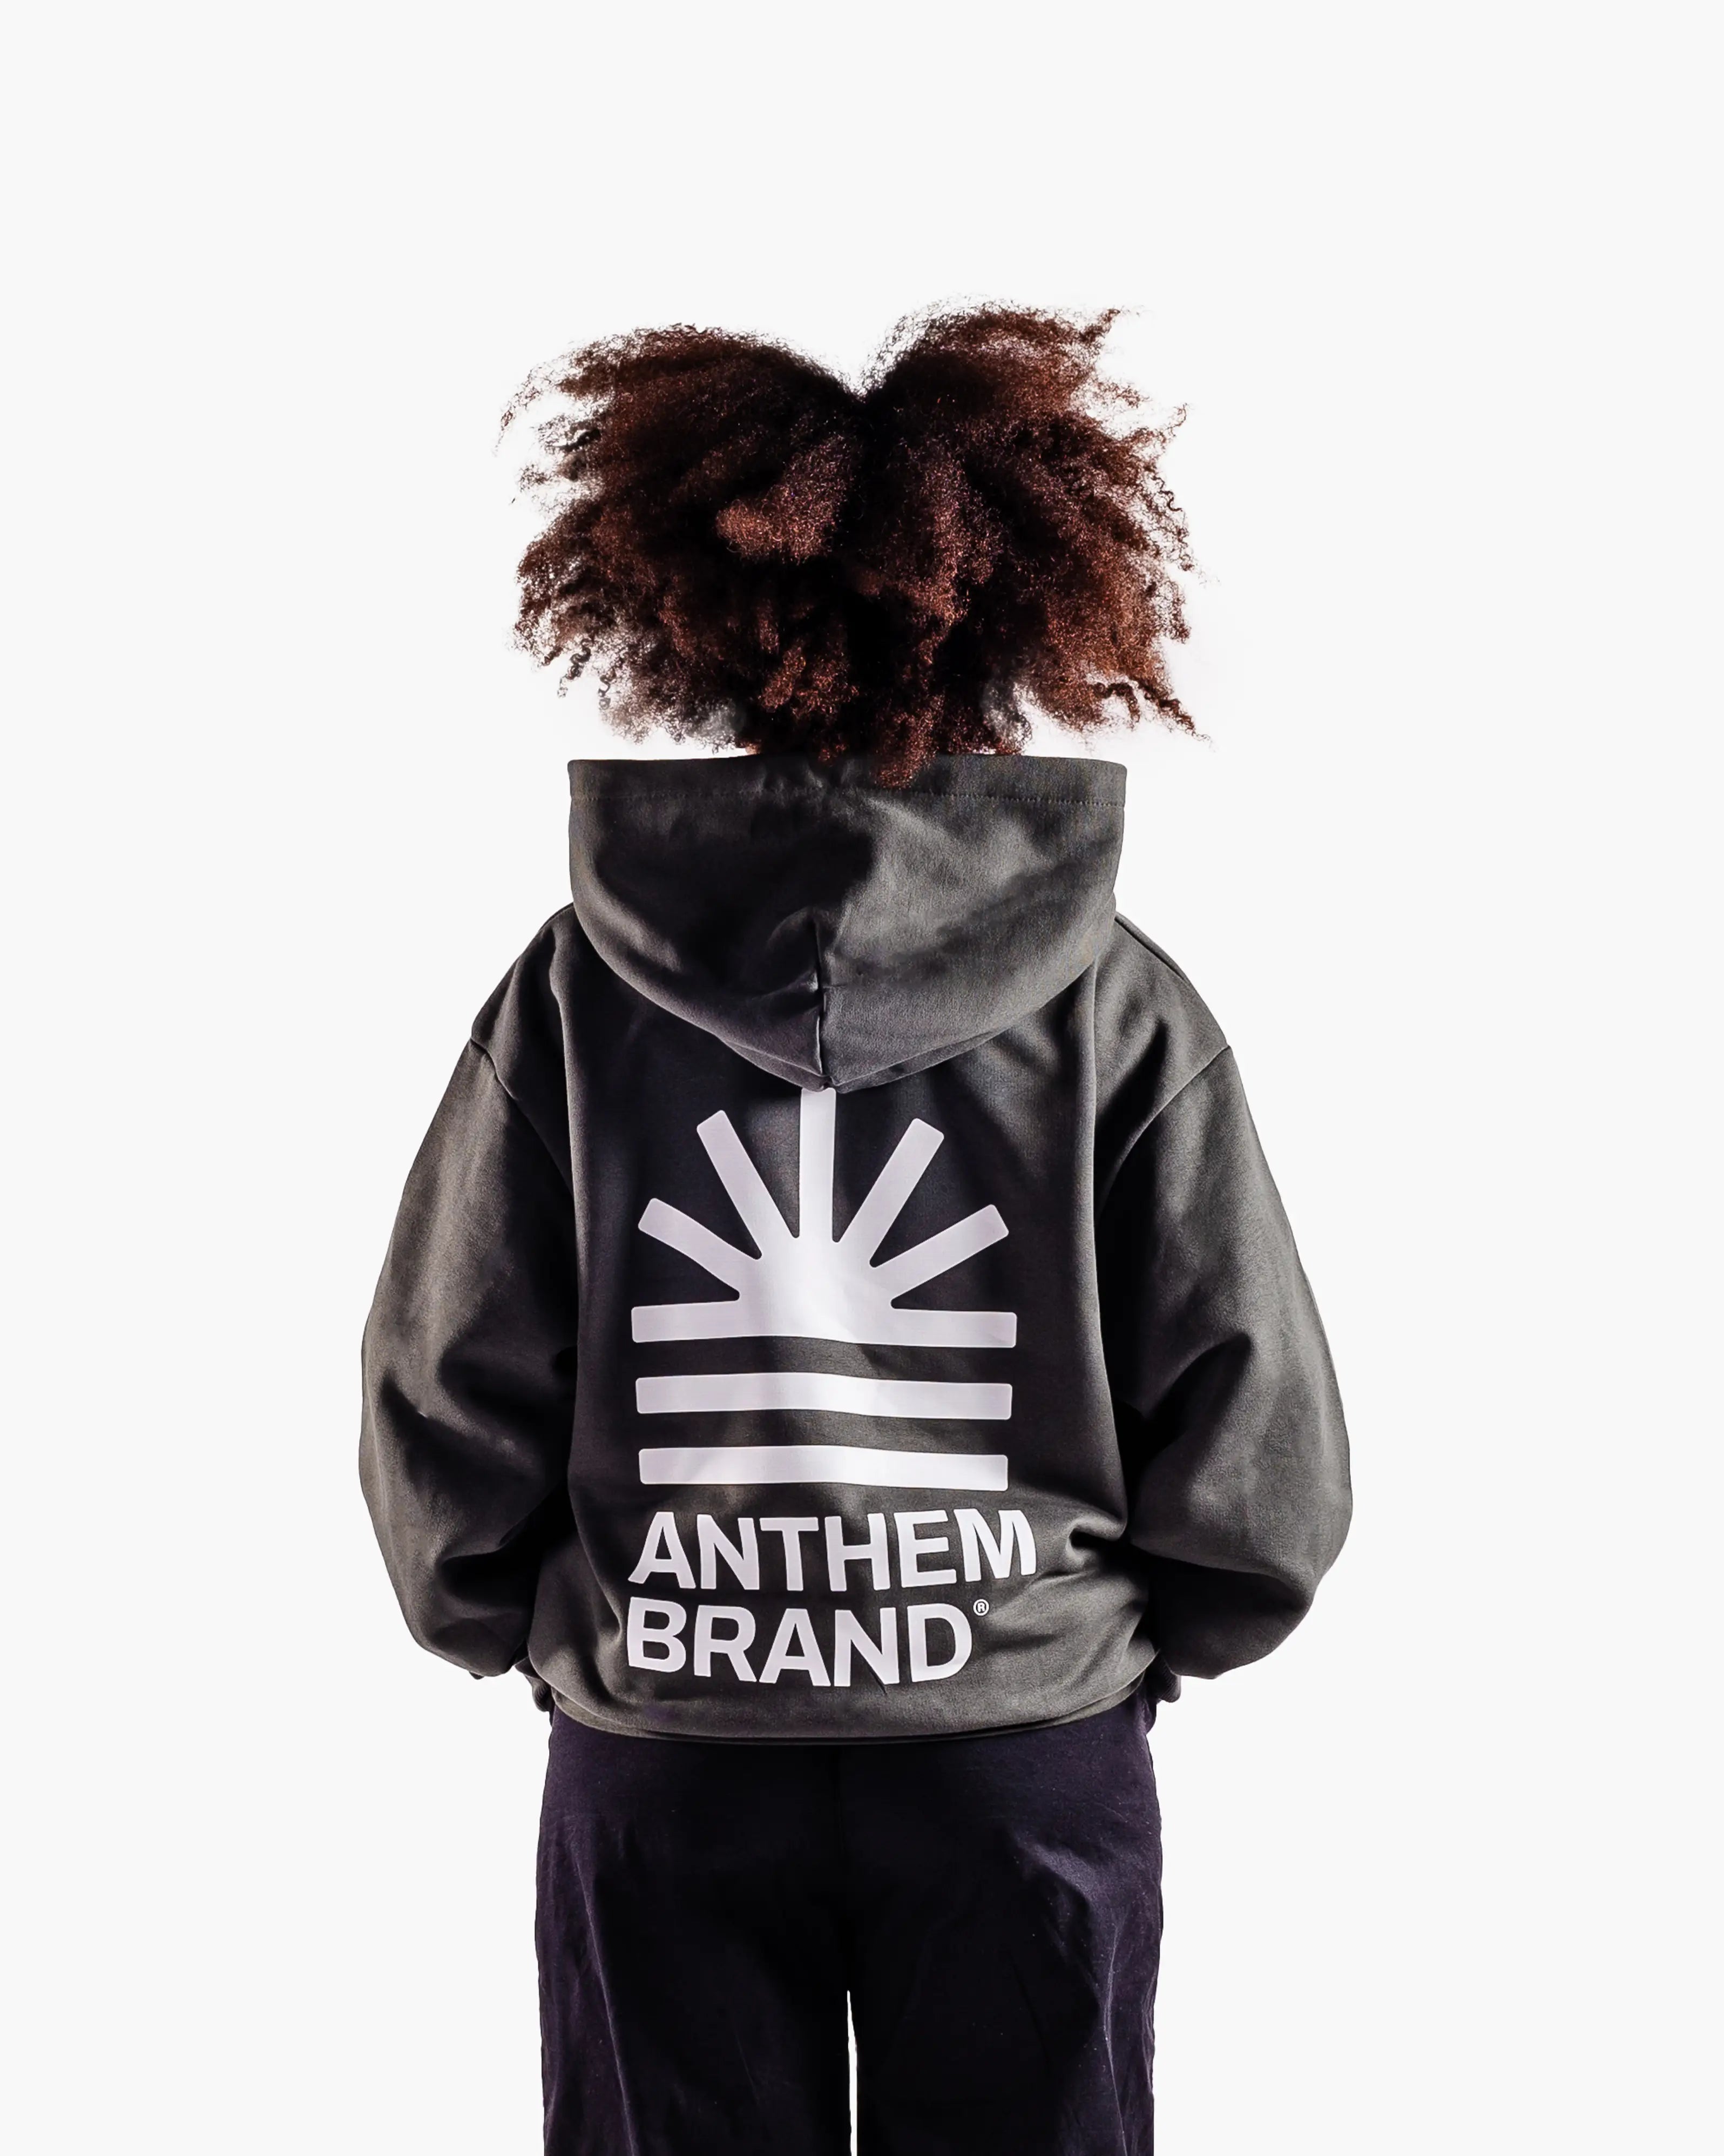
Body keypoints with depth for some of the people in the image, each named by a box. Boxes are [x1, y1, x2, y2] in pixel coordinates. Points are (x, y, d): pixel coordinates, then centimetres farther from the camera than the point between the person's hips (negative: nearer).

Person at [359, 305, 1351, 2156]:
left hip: (655, 1760, 1)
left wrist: (531, 1630, 11)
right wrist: (1144, 1636, 10)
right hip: (1031, 1747, 0)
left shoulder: (576, 990, -9)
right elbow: (1259, 1437, -8)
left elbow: (437, 1404, -6)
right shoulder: (1112, 1000, -9)